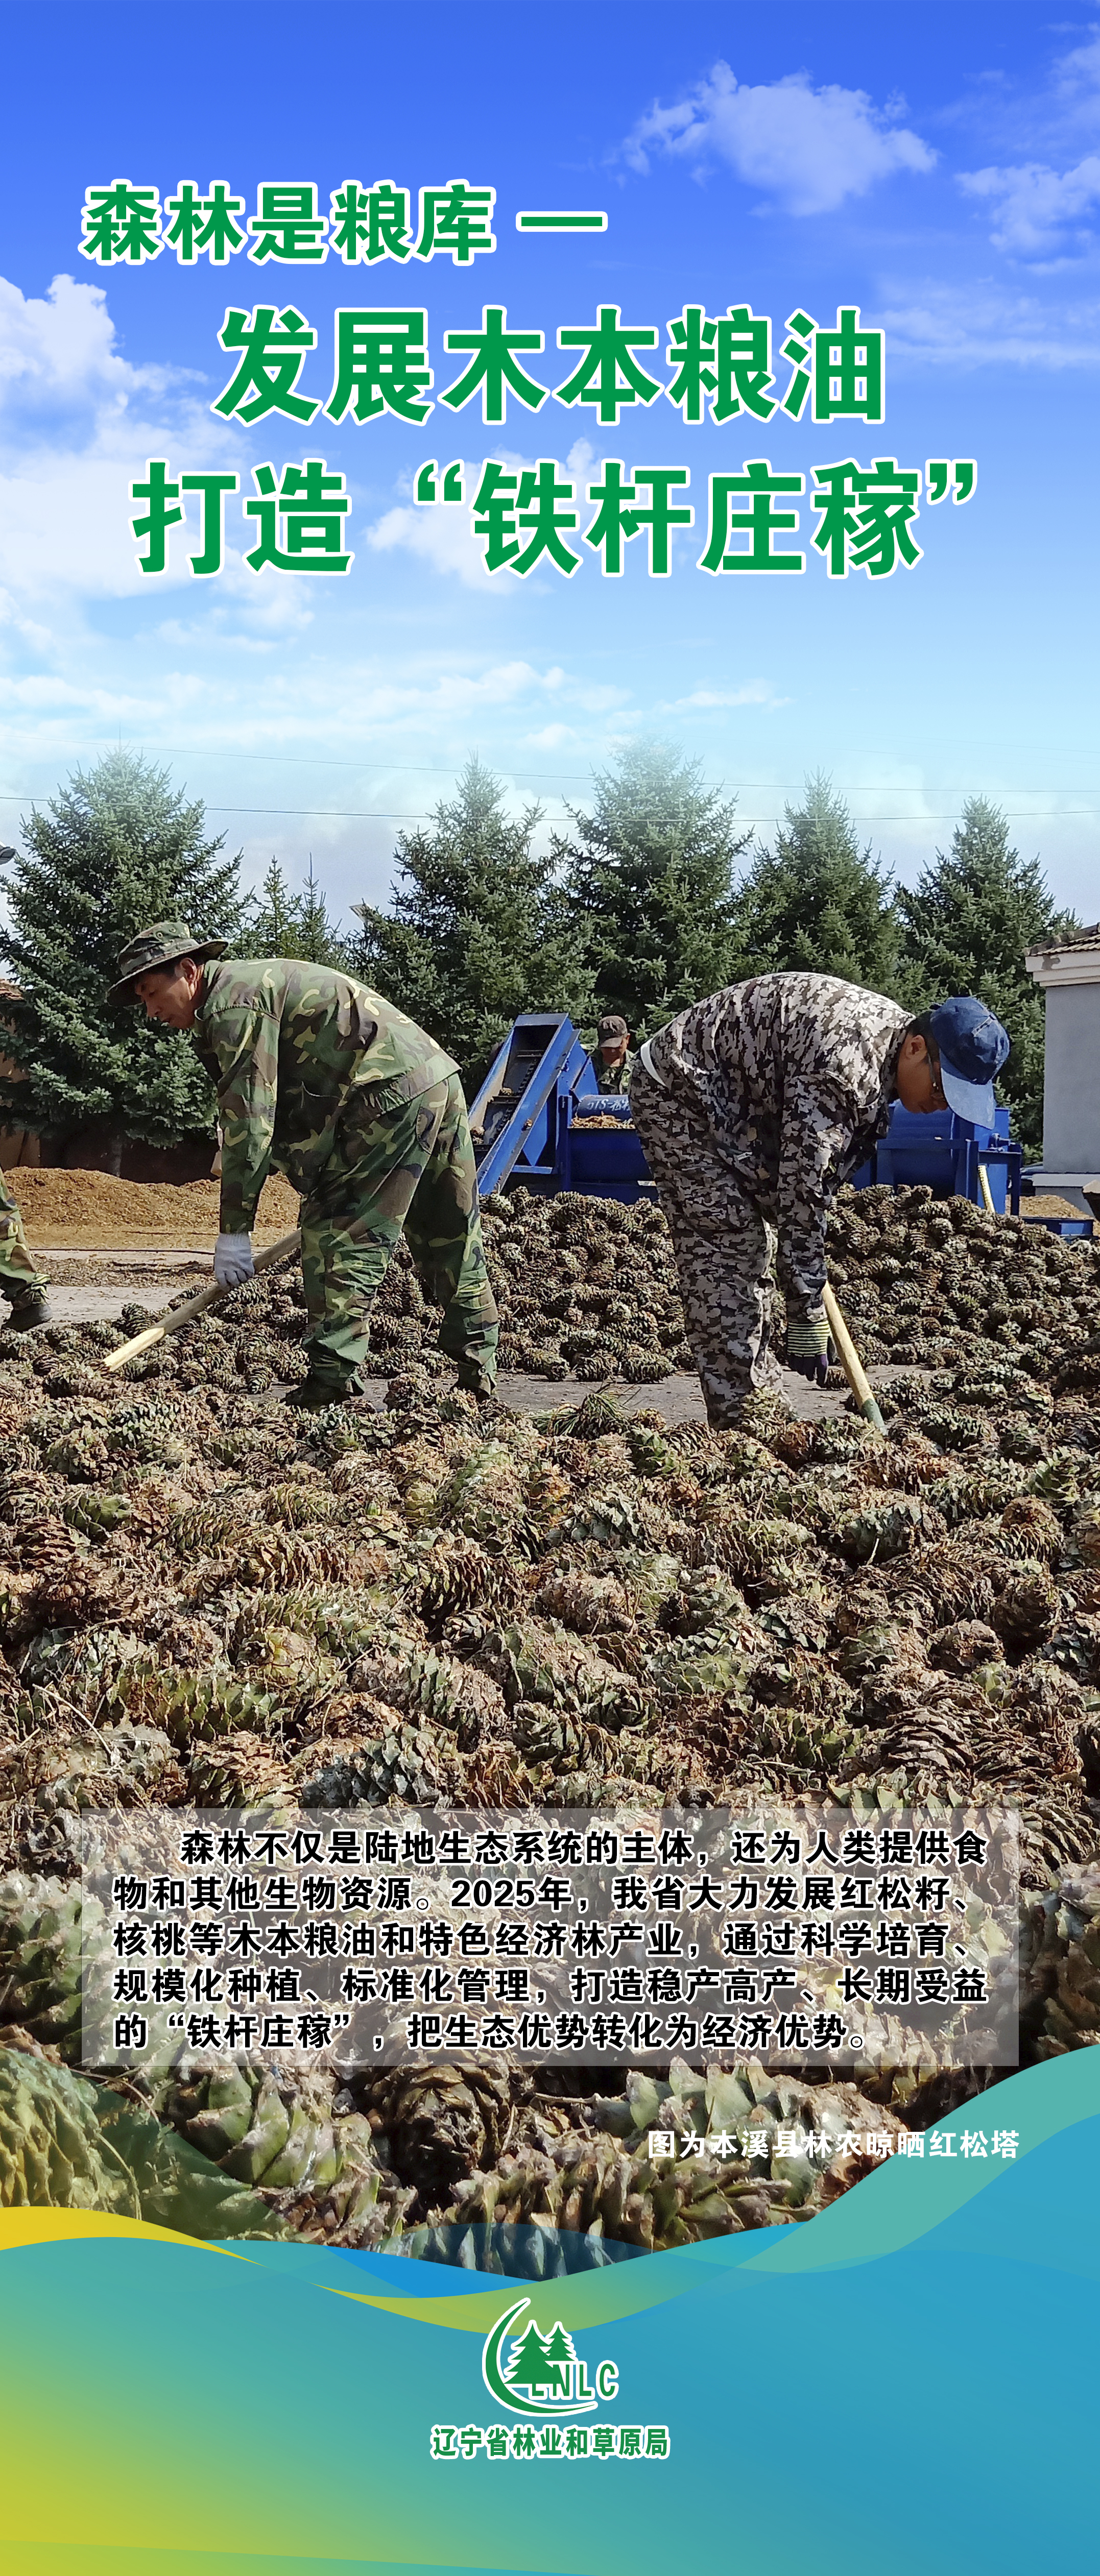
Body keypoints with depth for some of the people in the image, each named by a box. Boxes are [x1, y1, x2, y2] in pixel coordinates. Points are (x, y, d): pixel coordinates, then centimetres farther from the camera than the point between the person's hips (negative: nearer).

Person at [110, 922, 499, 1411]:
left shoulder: (233, 1003, -10)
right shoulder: (254, 980, 23)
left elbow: (248, 1121, -16)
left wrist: (234, 1232, -14)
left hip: (388, 1093, -10)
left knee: (336, 1236, -7)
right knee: (452, 1238, 15)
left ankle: (332, 1378, -11)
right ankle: (480, 1365, 23)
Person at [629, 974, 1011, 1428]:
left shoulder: (886, 1031, -1)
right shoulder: (844, 1061, -32)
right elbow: (801, 1189, -30)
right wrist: (806, 1316, -25)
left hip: (723, 1103, 10)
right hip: (675, 1090, -10)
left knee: (750, 1252, 10)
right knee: (726, 1256, -14)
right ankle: (740, 1427, -11)